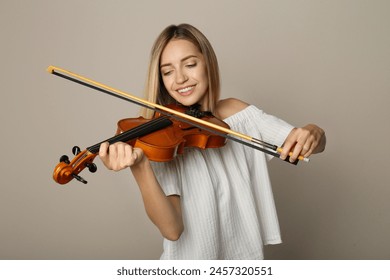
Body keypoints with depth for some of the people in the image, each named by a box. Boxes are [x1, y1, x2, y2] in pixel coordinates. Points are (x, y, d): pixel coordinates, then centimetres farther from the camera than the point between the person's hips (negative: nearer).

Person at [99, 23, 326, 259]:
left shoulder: (238, 111, -1)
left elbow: (318, 142, -2)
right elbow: (171, 229, -20)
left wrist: (312, 133, -23)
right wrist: (140, 169, -34)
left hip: (245, 253, 3)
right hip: (192, 259, -3)